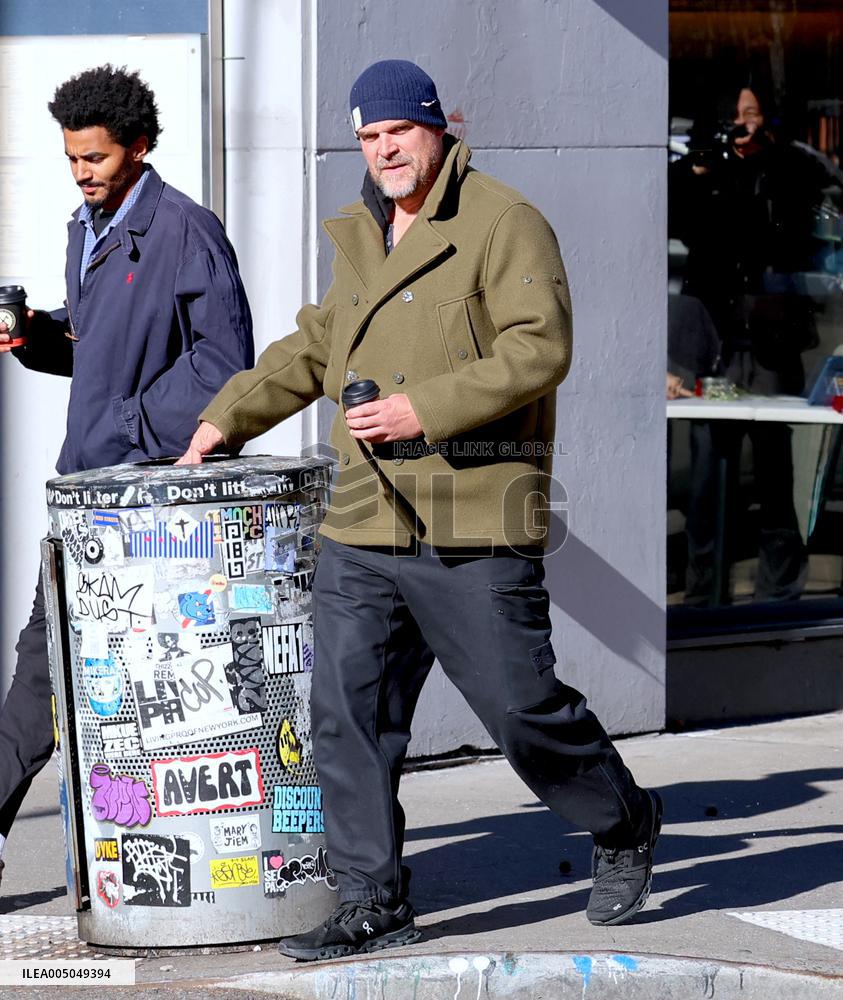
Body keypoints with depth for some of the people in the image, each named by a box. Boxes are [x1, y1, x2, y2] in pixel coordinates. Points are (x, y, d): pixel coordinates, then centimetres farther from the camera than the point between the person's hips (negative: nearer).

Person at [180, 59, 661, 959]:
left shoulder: (503, 223, -5)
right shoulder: (360, 237, 19)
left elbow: (540, 350, -15)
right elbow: (313, 347, 32)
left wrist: (425, 408, -21)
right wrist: (226, 416, 26)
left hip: (474, 527, -7)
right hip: (362, 529, 7)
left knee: (522, 710, -1)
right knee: (346, 713, 0)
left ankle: (624, 829, 24)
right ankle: (373, 906, 7)